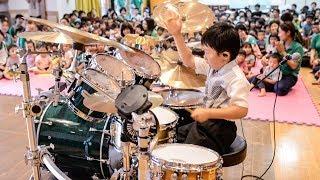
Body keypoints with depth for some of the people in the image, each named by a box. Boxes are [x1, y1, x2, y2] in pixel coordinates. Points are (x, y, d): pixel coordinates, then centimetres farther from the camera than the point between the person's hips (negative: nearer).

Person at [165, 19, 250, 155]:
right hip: (207, 121, 9)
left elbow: (241, 110, -31)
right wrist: (177, 35, 3)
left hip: (221, 129, -9)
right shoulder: (214, 66, 2)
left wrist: (208, 113, -33)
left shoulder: (236, 79, -24)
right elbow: (189, 61, 9)